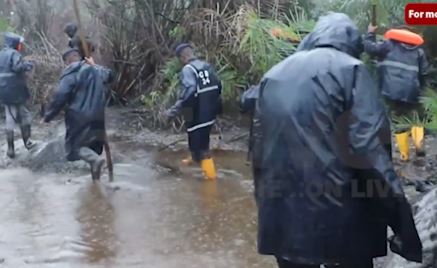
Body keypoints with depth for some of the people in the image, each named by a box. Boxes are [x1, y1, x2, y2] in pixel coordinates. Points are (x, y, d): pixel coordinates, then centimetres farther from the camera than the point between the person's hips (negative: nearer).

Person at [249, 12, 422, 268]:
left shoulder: (273, 75, 11)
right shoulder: (350, 69, -6)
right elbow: (369, 150, -16)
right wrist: (399, 216, -11)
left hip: (281, 213, 5)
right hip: (337, 213, -5)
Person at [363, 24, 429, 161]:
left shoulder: (389, 45, 7)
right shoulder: (418, 50, 15)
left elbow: (370, 47, 3)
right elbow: (424, 73, 13)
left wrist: (370, 33, 21)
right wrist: (419, 89, 26)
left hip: (392, 92, -1)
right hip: (411, 92, 1)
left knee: (399, 122, 7)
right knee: (416, 118, 14)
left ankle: (404, 154, 8)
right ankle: (419, 143, -12)